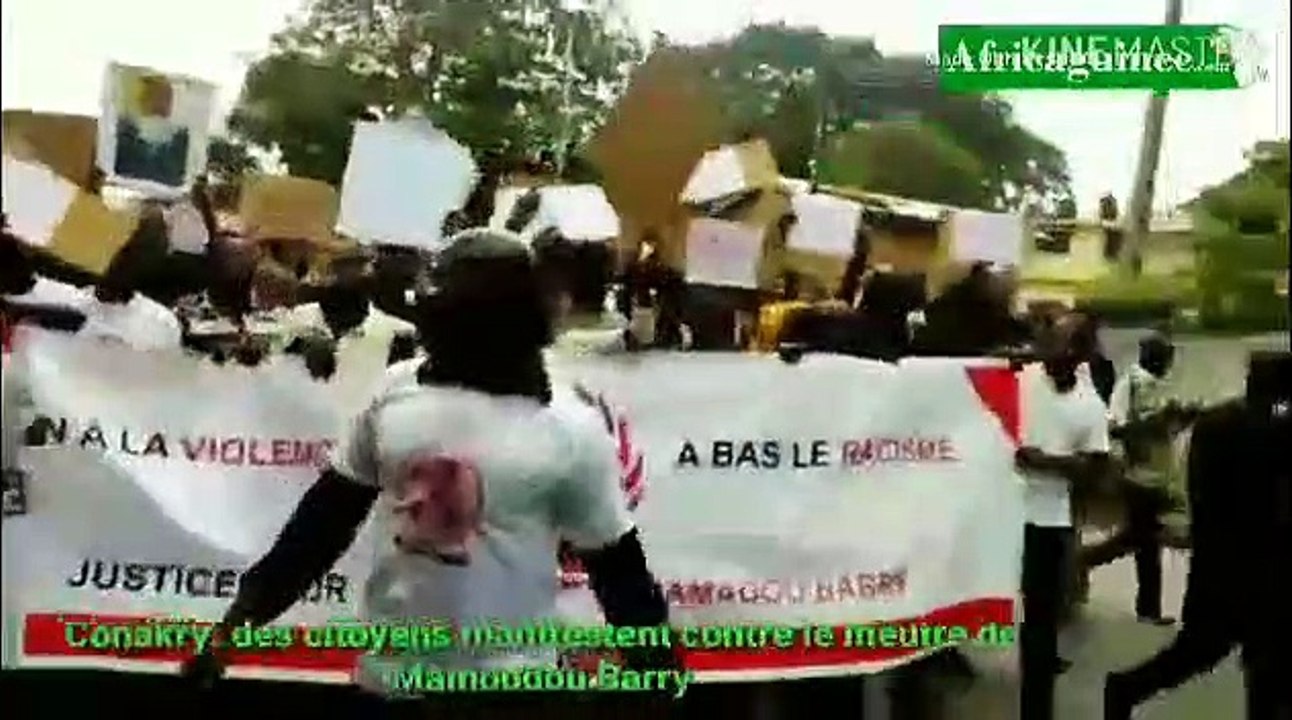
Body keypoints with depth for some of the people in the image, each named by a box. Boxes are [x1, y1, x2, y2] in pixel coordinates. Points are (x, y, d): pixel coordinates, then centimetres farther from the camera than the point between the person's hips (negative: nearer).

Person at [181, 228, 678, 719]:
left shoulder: (568, 425, -12)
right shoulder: (396, 392, -1)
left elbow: (617, 567, -7)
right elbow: (324, 517, 6)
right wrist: (238, 622, 6)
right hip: (392, 673, 4)